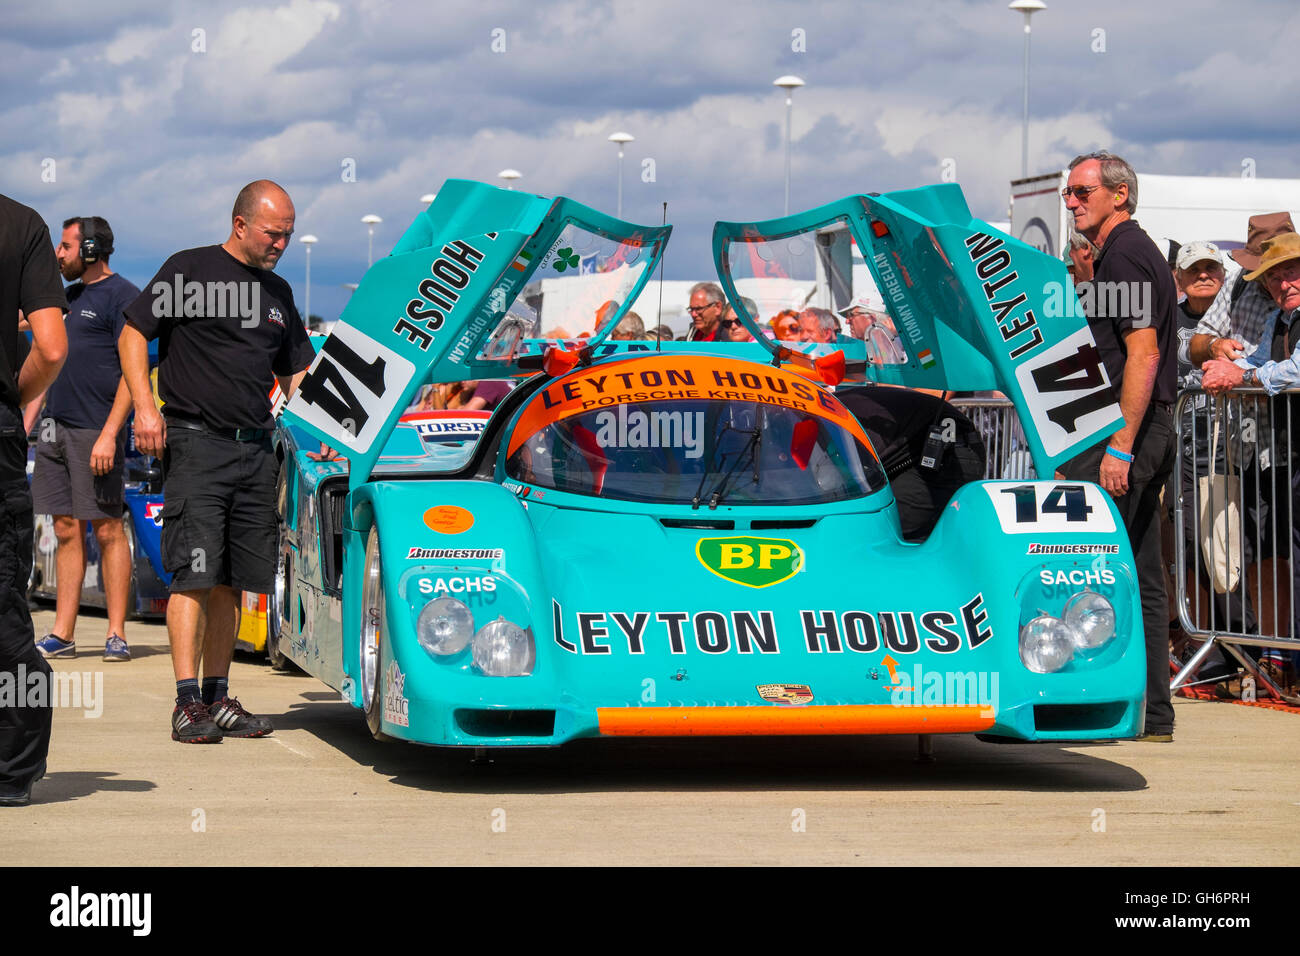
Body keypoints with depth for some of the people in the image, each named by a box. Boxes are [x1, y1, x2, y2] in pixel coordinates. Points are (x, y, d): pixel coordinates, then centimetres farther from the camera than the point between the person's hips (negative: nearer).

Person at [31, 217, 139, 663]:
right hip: (56, 427, 8)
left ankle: (117, 634, -1)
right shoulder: (70, 296, 18)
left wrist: (109, 434, -19)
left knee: (107, 529, -4)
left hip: (95, 430, -8)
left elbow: (133, 370, -13)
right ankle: (61, 634, 9)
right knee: (66, 530, 7)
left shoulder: (121, 295, -6)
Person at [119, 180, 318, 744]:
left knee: (232, 581, 7)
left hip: (255, 449, 6)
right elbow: (133, 335, -1)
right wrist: (144, 406, -13)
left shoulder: (278, 292, 19)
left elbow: (296, 373, 25)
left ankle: (218, 698, 13)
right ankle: (188, 703, -12)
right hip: (195, 443, -6)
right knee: (194, 574, -11)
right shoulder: (190, 270, 0)